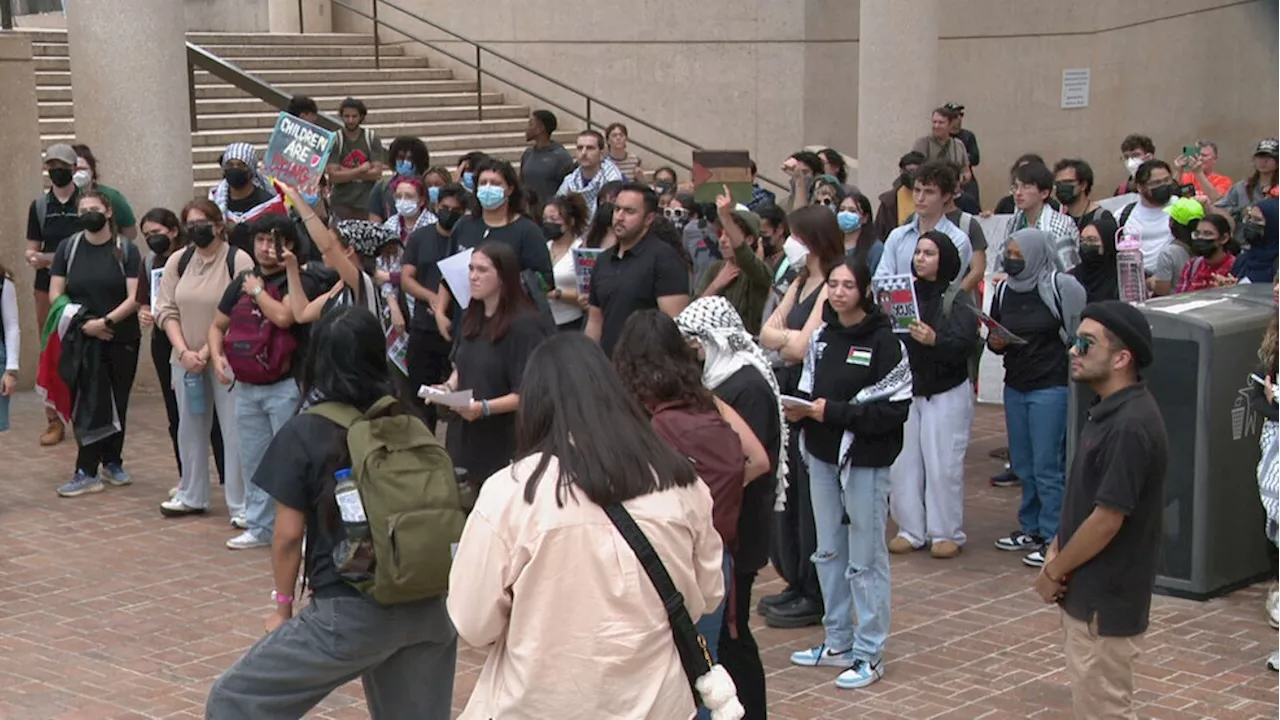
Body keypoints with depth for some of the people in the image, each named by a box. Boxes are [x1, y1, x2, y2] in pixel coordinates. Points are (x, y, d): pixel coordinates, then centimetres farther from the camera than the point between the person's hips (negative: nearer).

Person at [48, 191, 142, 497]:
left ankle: (112, 463, 23)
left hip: (122, 340, 0)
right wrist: (82, 324, -12)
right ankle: (87, 472, -5)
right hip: (83, 341, 0)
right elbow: (55, 295, 1)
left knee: (117, 403, 8)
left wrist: (105, 322, -19)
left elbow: (134, 298, -7)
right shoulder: (67, 248, 4)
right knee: (89, 403, -6)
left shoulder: (126, 250, -1)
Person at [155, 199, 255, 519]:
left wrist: (207, 352, -14)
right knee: (190, 429, 14)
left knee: (234, 432, -5)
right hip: (186, 358, 5)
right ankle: (191, 496, 28)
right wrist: (184, 352, -7)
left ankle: (241, 505, 1)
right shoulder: (177, 261, 7)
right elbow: (166, 310, 6)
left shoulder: (239, 261, -9)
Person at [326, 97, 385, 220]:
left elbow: (377, 173, -6)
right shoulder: (335, 140, -5)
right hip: (341, 205, -2)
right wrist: (361, 169, -8)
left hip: (367, 203, 2)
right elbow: (333, 176, -12)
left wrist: (347, 172, -10)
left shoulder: (372, 138, 1)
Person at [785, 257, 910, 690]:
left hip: (865, 461, -7)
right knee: (829, 553, 16)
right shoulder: (821, 336, 6)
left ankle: (869, 654, 11)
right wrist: (800, 410, -9)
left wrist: (834, 412, -20)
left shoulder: (883, 341, -13)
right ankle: (837, 643, 29)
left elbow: (895, 409, -18)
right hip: (822, 457, 7)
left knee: (865, 559, 1)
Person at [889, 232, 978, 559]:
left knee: (943, 464, -2)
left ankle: (947, 533, 9)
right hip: (906, 390, 4)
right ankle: (911, 529, 15)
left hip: (947, 393, -4)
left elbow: (964, 345, -18)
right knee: (903, 462, 4)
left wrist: (935, 341, -34)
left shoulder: (958, 301, -4)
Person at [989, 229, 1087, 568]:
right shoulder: (1004, 291, 9)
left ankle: (1054, 538, 2)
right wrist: (995, 343, -5)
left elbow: (1079, 333, -8)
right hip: (1015, 386, 6)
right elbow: (994, 335, 18)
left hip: (1052, 387, -6)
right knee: (1022, 464, 12)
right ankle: (1031, 528, 25)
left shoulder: (1060, 288, -9)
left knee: (1047, 466, -5)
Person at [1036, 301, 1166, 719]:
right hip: (1088, 594, 10)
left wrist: (1054, 572, -12)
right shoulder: (1109, 411, 7)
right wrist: (1056, 549, 5)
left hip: (1105, 603, -10)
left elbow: (1106, 520, -24)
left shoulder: (1130, 426, -25)